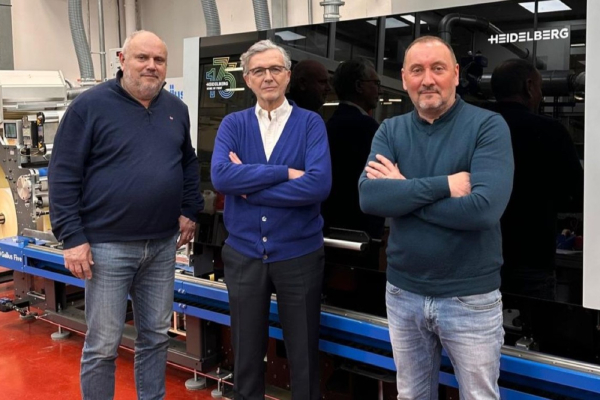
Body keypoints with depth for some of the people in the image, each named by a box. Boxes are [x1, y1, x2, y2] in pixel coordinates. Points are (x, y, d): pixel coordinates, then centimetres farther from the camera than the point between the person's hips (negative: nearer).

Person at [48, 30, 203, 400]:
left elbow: (188, 163, 20)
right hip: (108, 245, -5)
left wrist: (190, 211, 10)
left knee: (157, 335, 16)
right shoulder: (90, 105, -8)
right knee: (103, 345, 5)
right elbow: (63, 175, -9)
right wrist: (73, 237, -13)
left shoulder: (176, 109, 8)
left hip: (162, 244, 5)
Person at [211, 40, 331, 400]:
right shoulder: (233, 124, 3)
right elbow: (220, 176, -15)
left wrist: (248, 185, -15)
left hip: (299, 254, -2)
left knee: (304, 354, 12)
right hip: (243, 253, 2)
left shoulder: (310, 123, -4)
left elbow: (319, 184, -20)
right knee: (246, 352, 16)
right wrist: (284, 173, -20)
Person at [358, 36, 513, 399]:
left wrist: (403, 192, -16)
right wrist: (444, 185, -22)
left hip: (471, 298, -3)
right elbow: (369, 197, -15)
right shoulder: (390, 131, 1)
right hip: (403, 293, 4)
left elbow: (485, 207, -25)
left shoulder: (488, 126, -10)